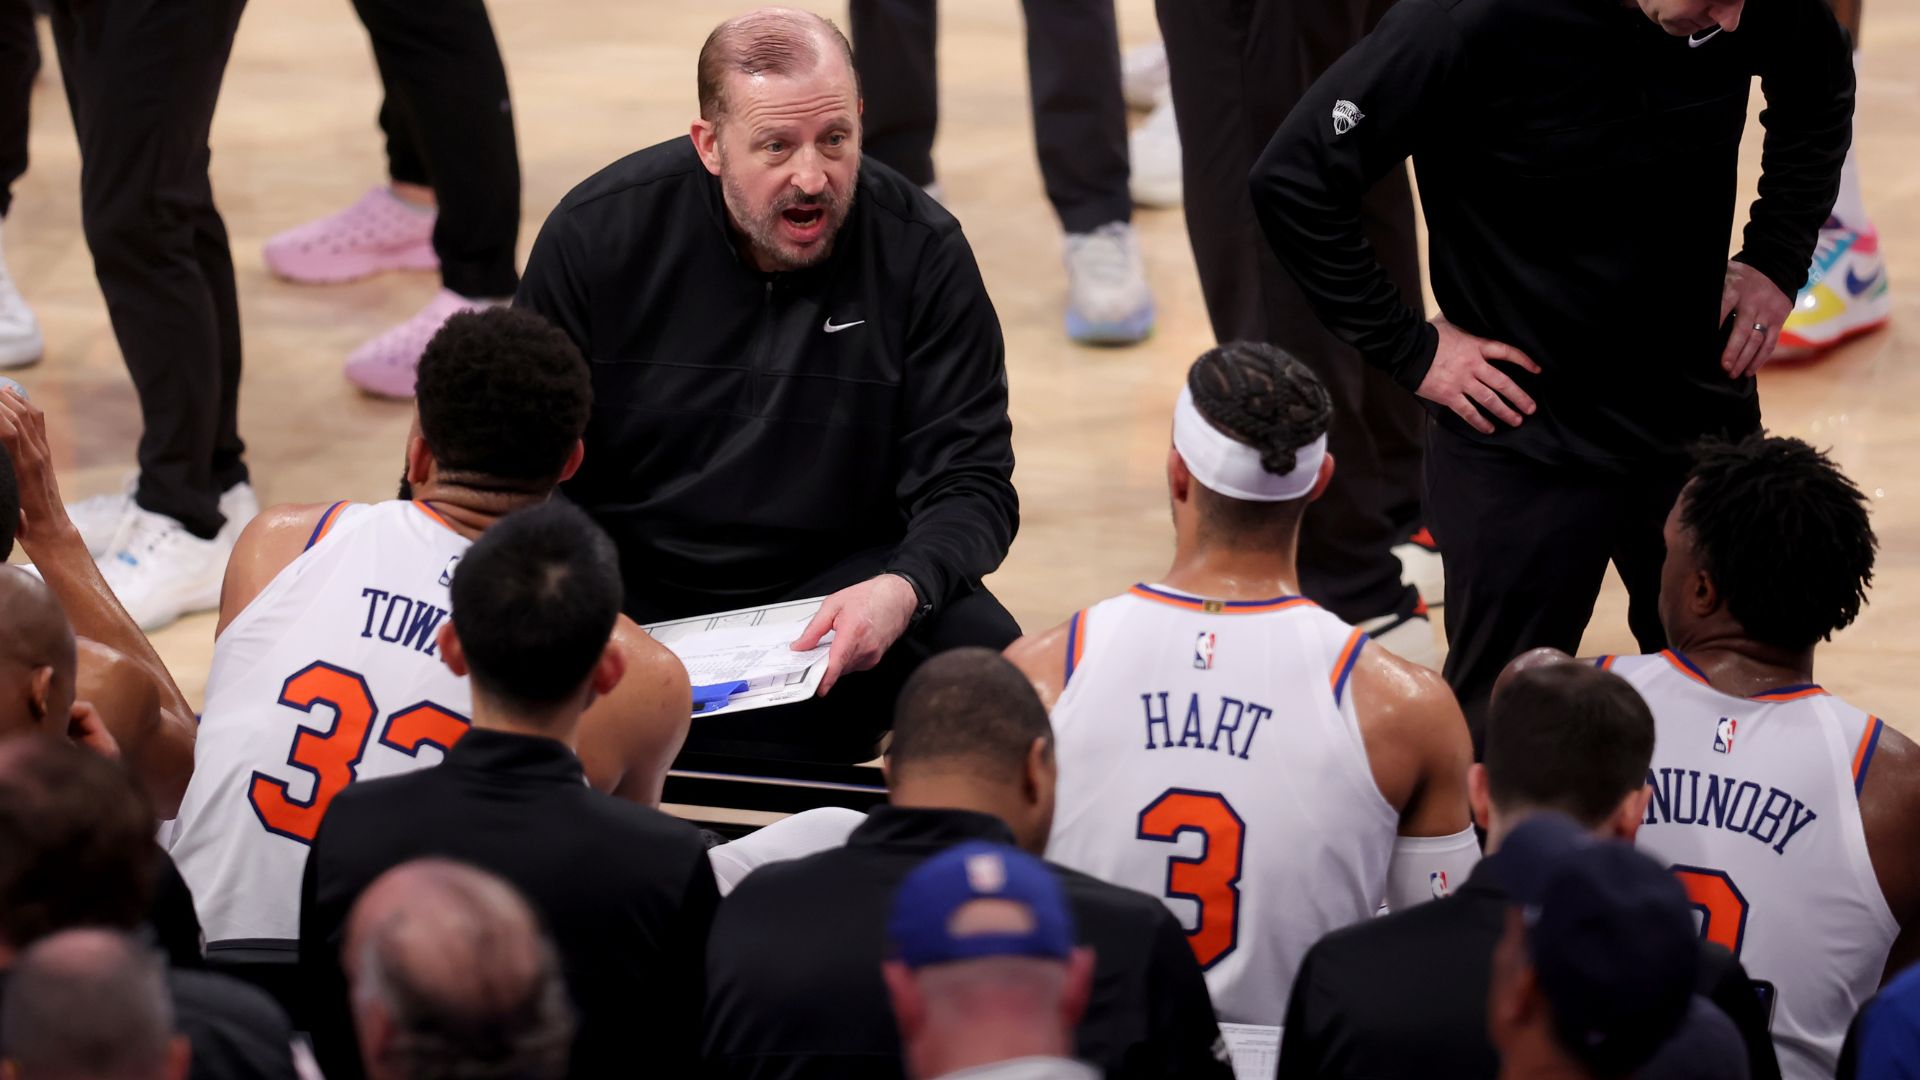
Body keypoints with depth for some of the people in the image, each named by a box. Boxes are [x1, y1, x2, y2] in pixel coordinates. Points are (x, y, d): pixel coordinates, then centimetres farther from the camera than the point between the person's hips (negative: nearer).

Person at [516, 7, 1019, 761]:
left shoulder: (920, 251, -10)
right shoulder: (597, 234, -9)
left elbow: (968, 482, -9)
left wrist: (903, 589, -32)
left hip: (834, 583, 1)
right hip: (629, 585, 0)